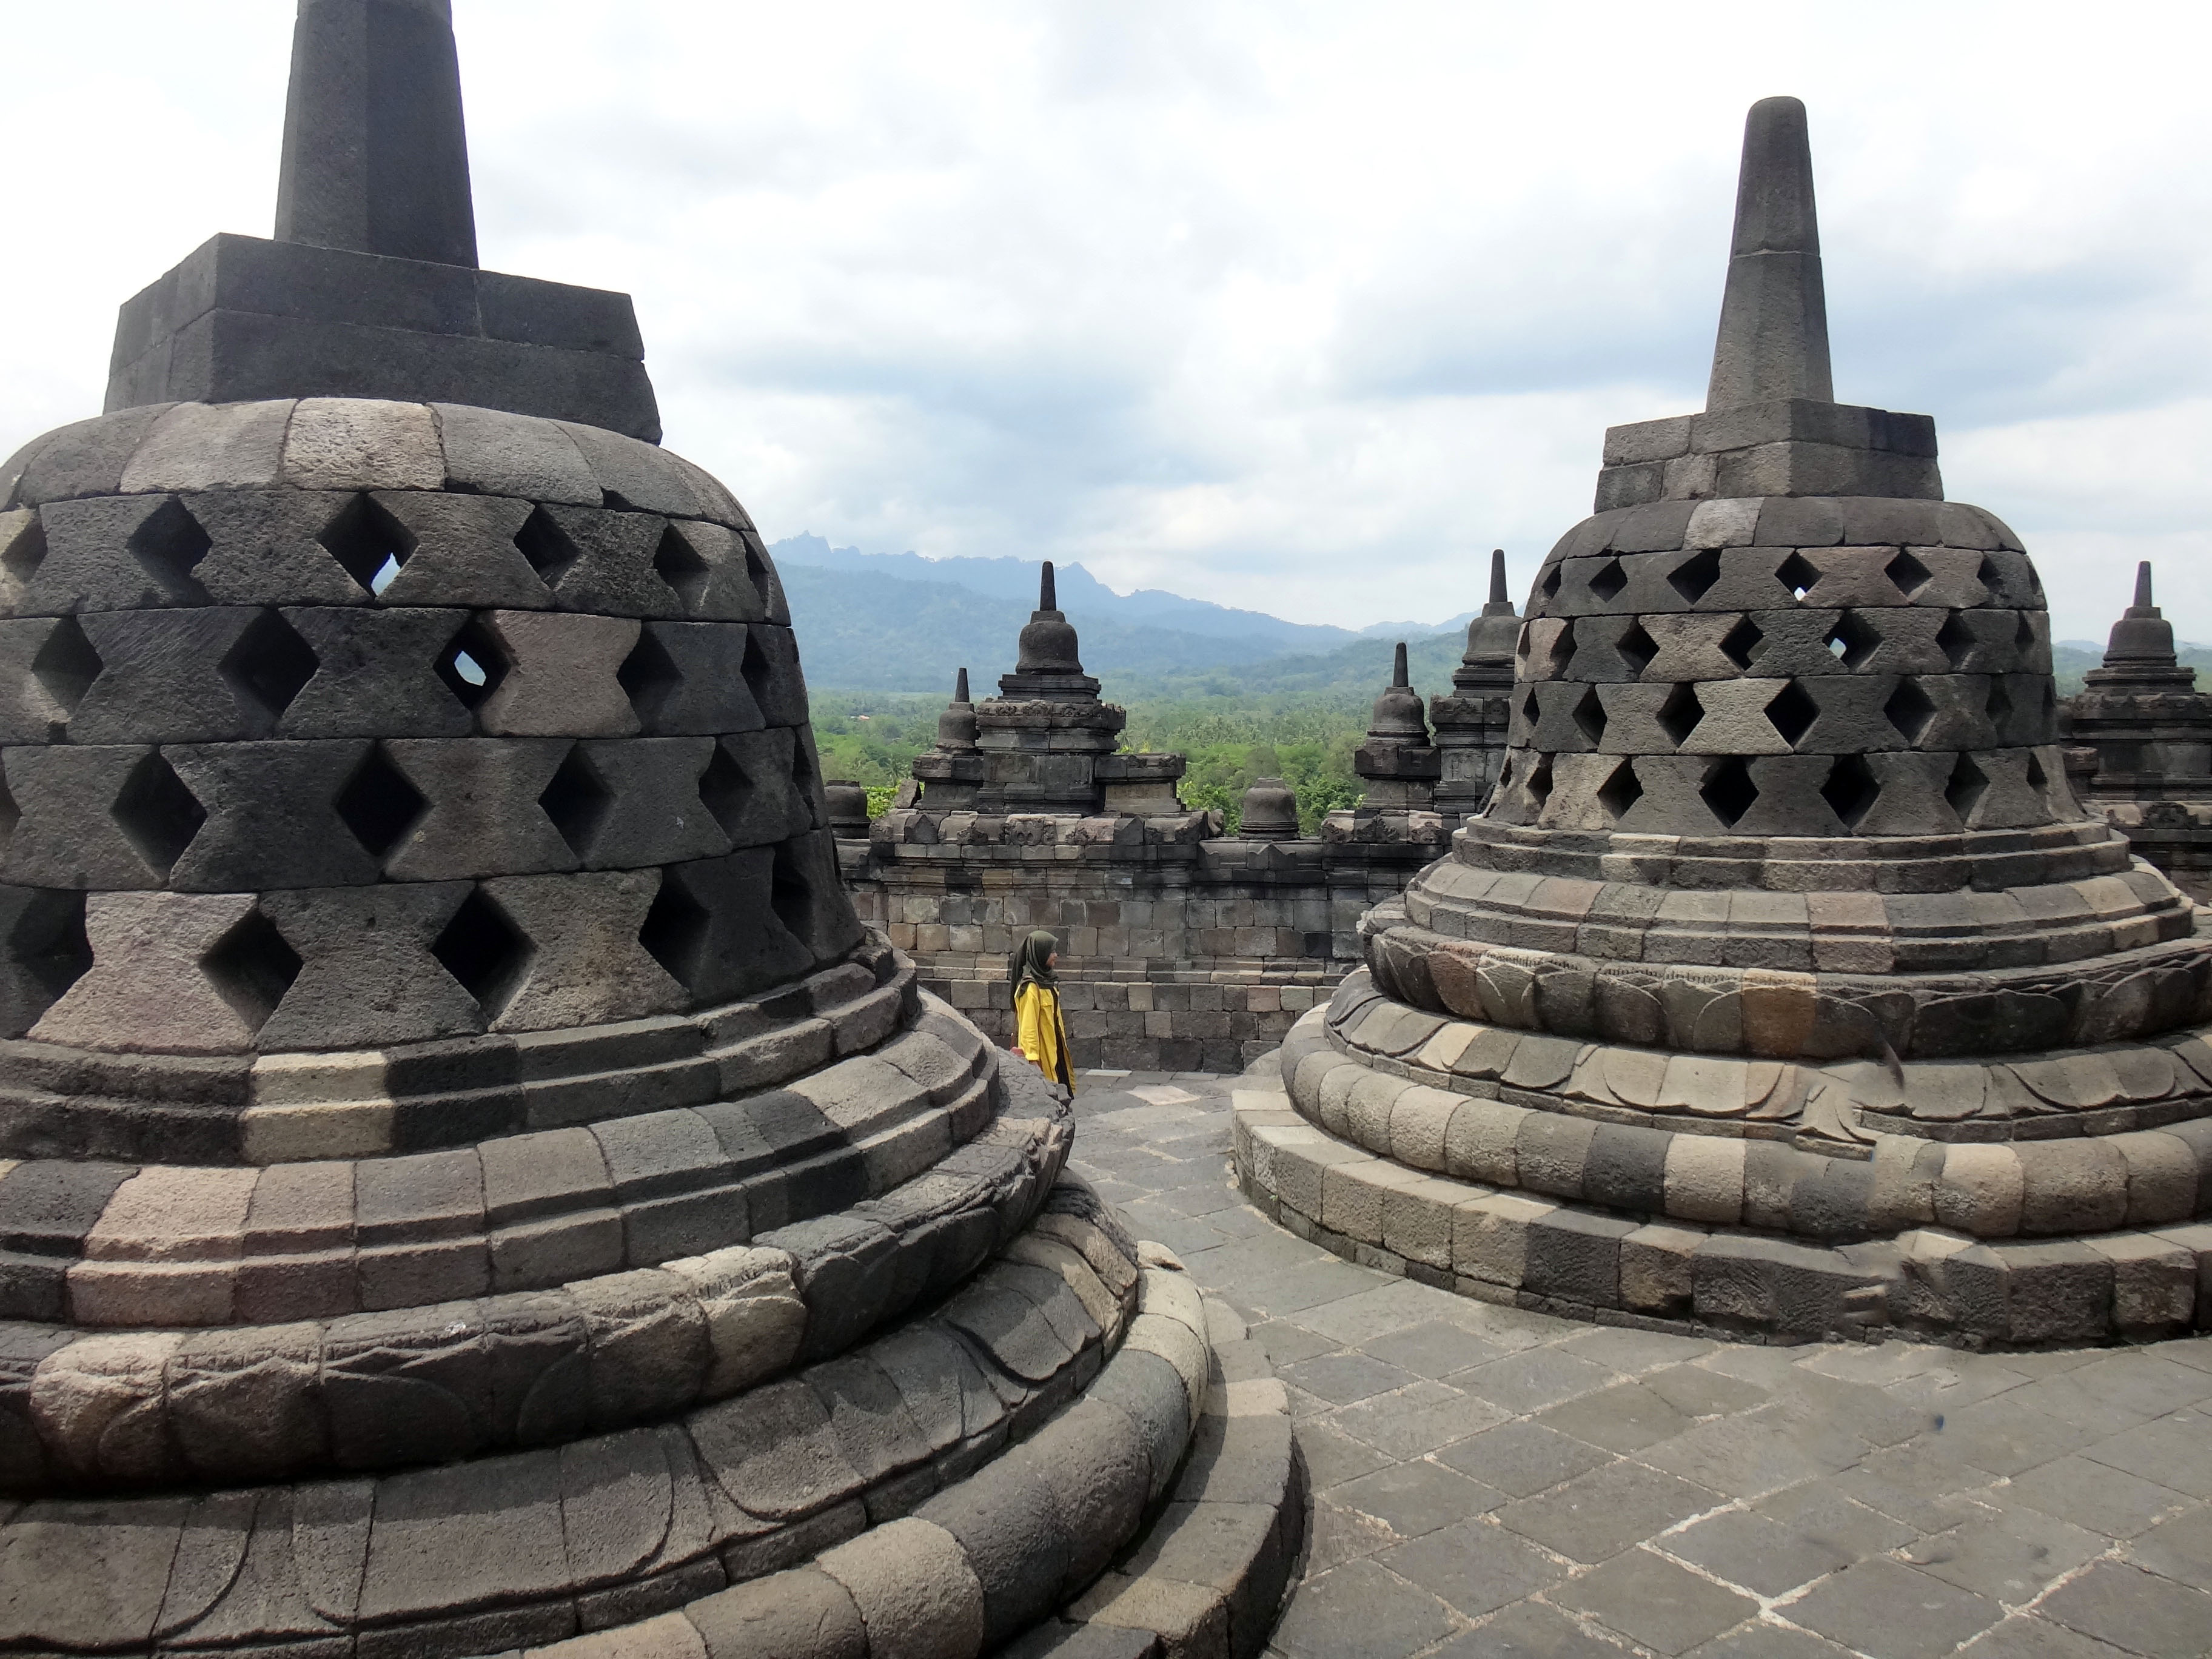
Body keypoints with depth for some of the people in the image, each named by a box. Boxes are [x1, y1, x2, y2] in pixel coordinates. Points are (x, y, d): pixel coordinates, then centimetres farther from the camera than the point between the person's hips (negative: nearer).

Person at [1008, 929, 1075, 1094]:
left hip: (1054, 1052, 9)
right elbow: (1028, 1027, -21)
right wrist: (1033, 1060, -23)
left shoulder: (1048, 983, 10)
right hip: (1041, 1055, -9)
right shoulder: (1030, 987, -18)